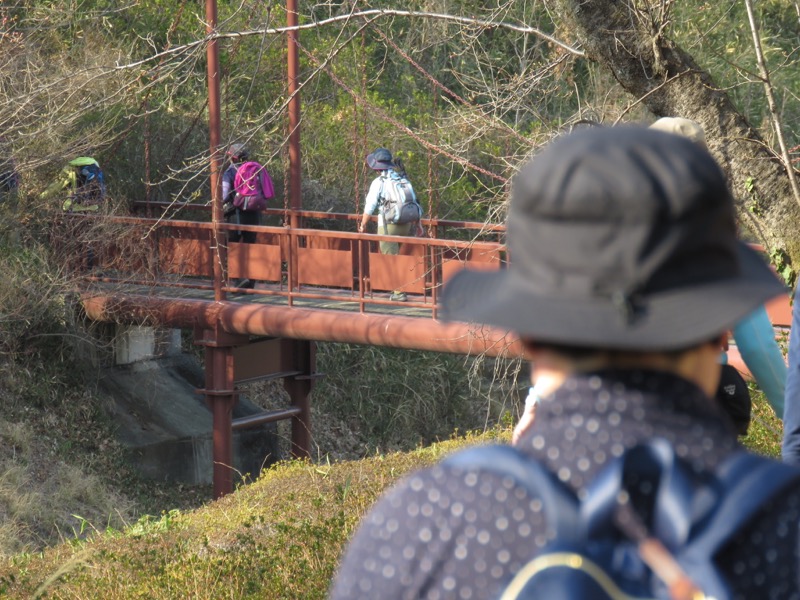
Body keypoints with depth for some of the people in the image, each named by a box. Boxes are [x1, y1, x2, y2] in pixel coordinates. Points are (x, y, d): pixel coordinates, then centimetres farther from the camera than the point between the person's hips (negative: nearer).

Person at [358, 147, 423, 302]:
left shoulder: (379, 182, -6)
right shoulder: (403, 179, 11)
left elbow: (370, 206, -6)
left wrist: (363, 225, 4)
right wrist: (418, 224, 21)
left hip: (388, 226, -5)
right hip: (407, 224, 6)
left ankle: (399, 292, -3)